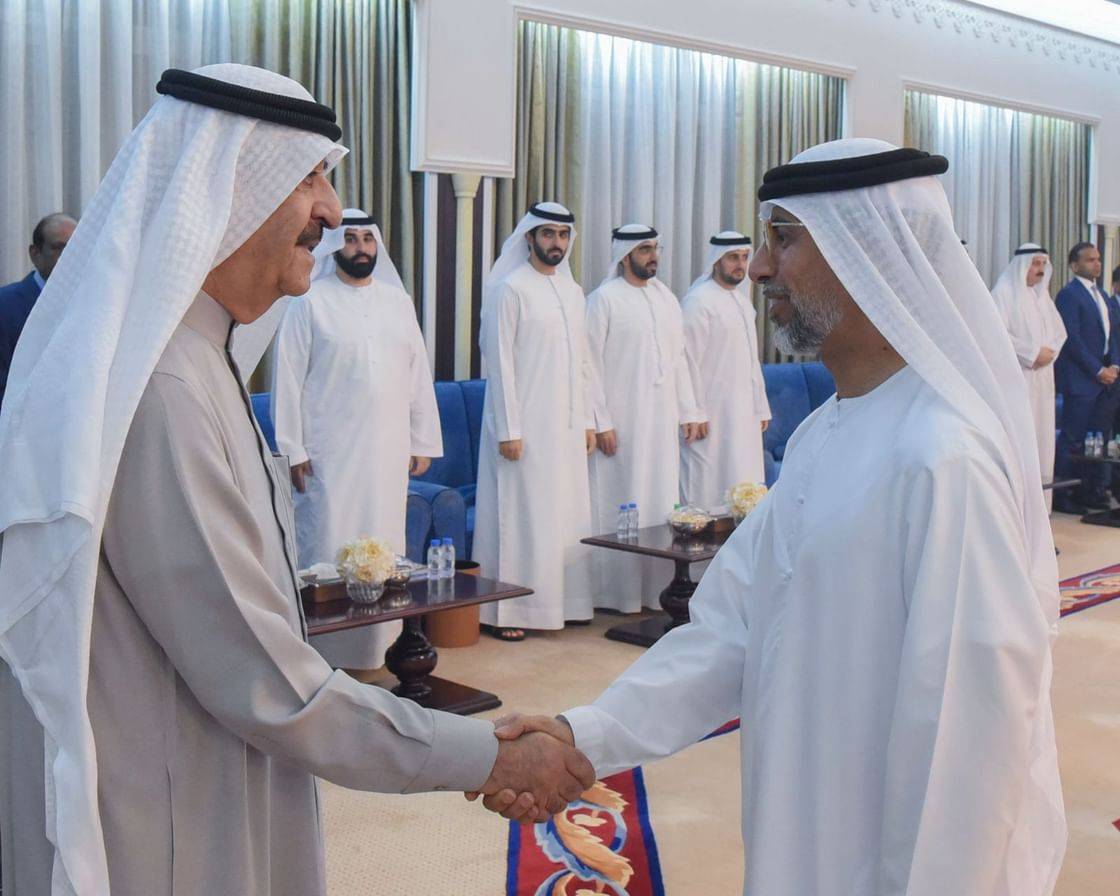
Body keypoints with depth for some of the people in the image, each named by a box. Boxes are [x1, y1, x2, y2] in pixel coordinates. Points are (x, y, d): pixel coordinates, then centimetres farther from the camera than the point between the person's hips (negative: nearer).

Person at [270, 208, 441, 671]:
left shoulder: (398, 301, 12)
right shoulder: (310, 302, 0)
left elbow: (419, 375, 12)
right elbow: (288, 377, -3)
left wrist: (423, 441, 8)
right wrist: (293, 449, -8)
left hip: (389, 451, 4)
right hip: (329, 452, -4)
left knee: (385, 545, 7)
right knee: (328, 547, -3)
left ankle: (380, 643, 17)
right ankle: (324, 650, 4)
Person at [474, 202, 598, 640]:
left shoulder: (573, 292, 13)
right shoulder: (510, 289, -8)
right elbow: (499, 362, -12)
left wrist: (587, 419, 13)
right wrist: (508, 430, -16)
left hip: (566, 427, 7)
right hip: (524, 426, -7)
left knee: (566, 515, 11)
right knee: (518, 517, -4)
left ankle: (561, 601, 21)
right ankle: (504, 611, 4)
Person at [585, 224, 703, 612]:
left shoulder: (667, 297, 13)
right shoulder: (604, 299, -6)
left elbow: (679, 358, 16)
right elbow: (592, 365, -9)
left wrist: (689, 412, 10)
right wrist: (600, 423, -14)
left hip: (662, 421, 6)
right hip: (621, 422, -6)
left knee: (662, 501, 8)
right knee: (620, 505, -2)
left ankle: (657, 588, 17)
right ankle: (619, 594, 6)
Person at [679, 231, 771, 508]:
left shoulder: (742, 298, 15)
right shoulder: (698, 301, -11)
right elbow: (688, 363, -15)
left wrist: (761, 407, 17)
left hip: (744, 414, 8)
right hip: (712, 417, -8)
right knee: (709, 491, -5)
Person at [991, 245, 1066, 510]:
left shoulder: (1042, 294, 16)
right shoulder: (1004, 292, -6)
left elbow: (1059, 330, 16)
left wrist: (1049, 352, -5)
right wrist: (1033, 354, -13)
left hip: (1041, 376, 7)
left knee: (1041, 432, 6)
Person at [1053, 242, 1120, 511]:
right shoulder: (1069, 294, -8)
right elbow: (1072, 339, -14)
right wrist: (1098, 370, -13)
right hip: (1080, 380, -8)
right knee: (1073, 439, -5)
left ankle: (1093, 490, 14)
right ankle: (1061, 494, 2)